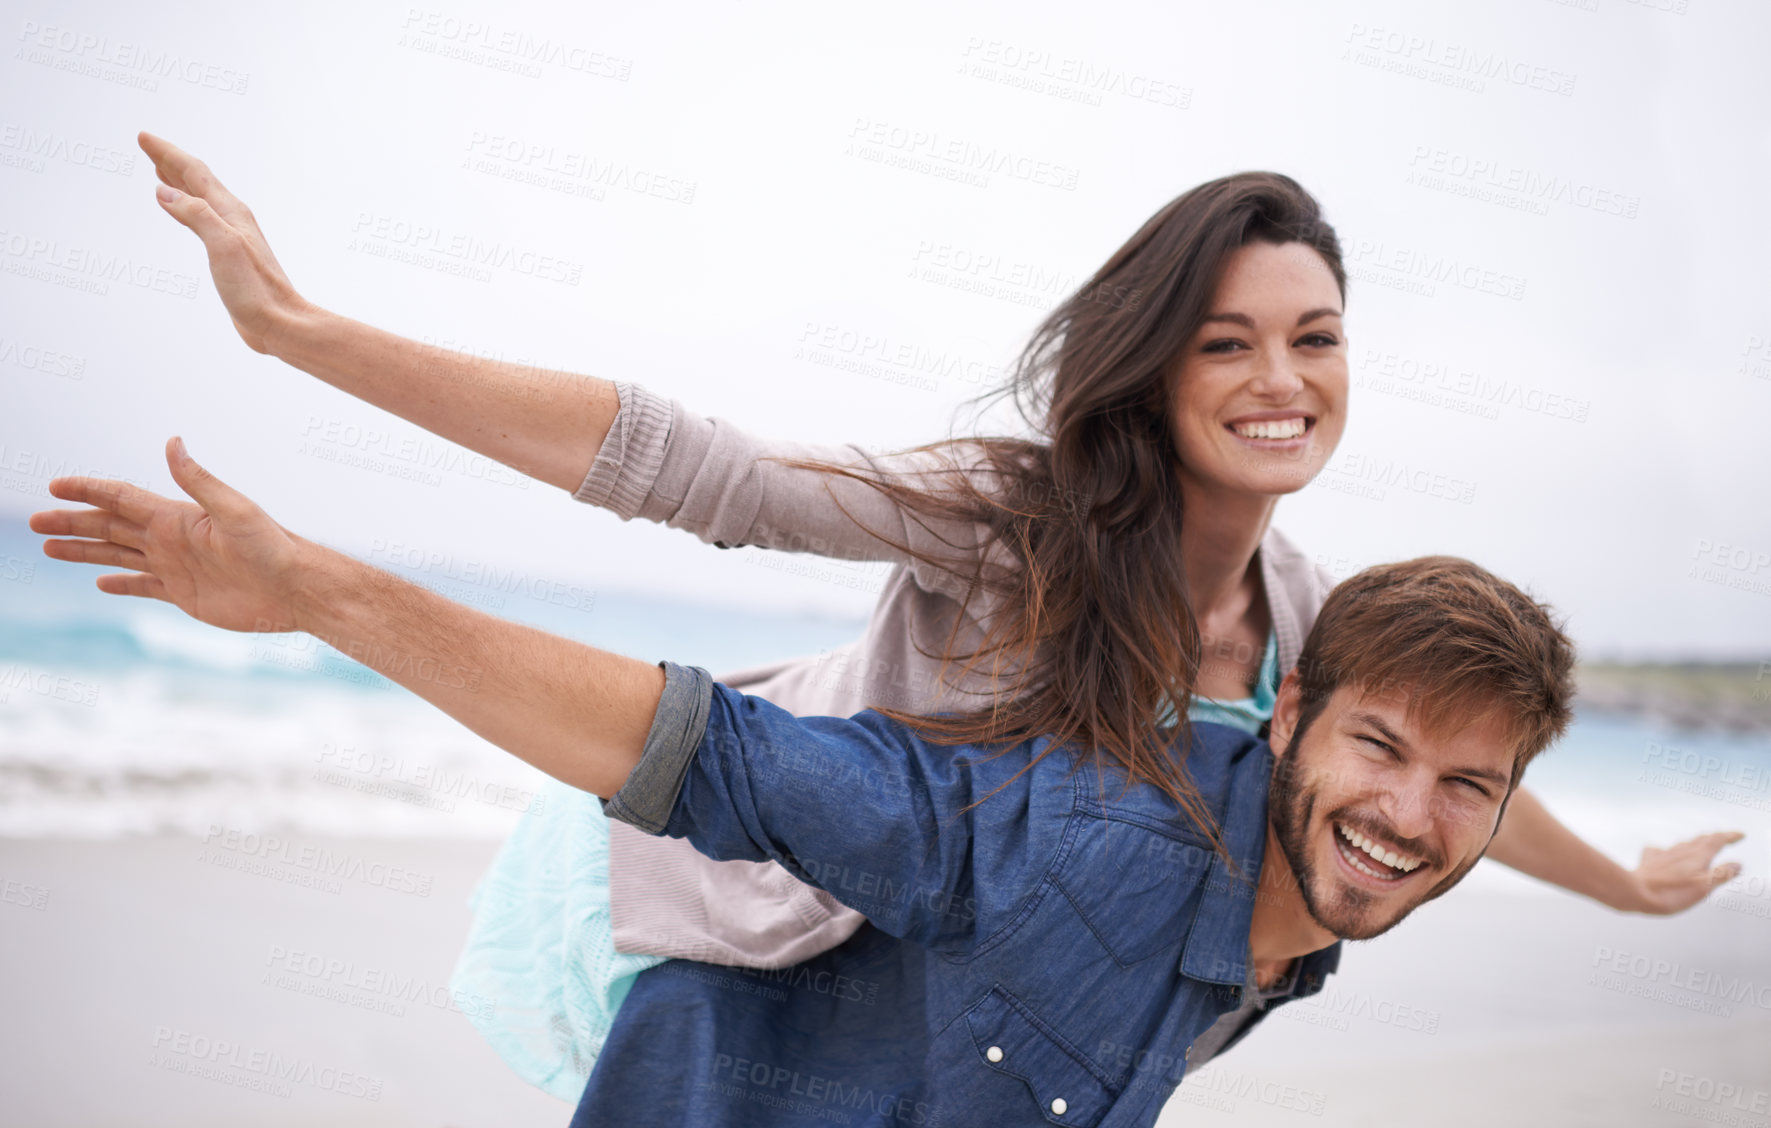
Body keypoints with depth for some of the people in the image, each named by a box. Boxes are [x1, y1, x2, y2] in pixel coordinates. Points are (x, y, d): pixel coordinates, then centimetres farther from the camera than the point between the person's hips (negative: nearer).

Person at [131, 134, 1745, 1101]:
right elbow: (693, 471, -40)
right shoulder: (1015, 521, -32)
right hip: (721, 890, -6)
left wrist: (1627, 883, 23)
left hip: (892, 932, 6)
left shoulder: (1303, 614, -11)